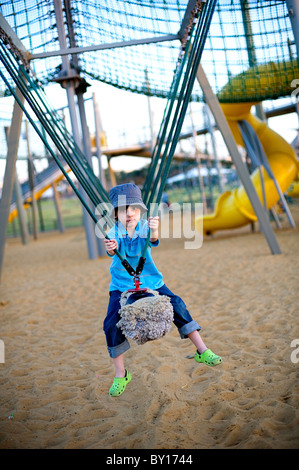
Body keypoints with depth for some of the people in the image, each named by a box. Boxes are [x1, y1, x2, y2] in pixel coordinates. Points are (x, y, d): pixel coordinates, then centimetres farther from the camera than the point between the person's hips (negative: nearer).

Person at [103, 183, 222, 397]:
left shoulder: (144, 228, -12)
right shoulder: (113, 233, -11)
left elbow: (153, 240, -34)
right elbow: (114, 249, -31)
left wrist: (154, 232, -58)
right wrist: (112, 249, -57)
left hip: (151, 282, 0)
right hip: (121, 286, 0)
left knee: (177, 305, -15)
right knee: (112, 324, -14)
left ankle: (203, 351, -2)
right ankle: (121, 375, 4)